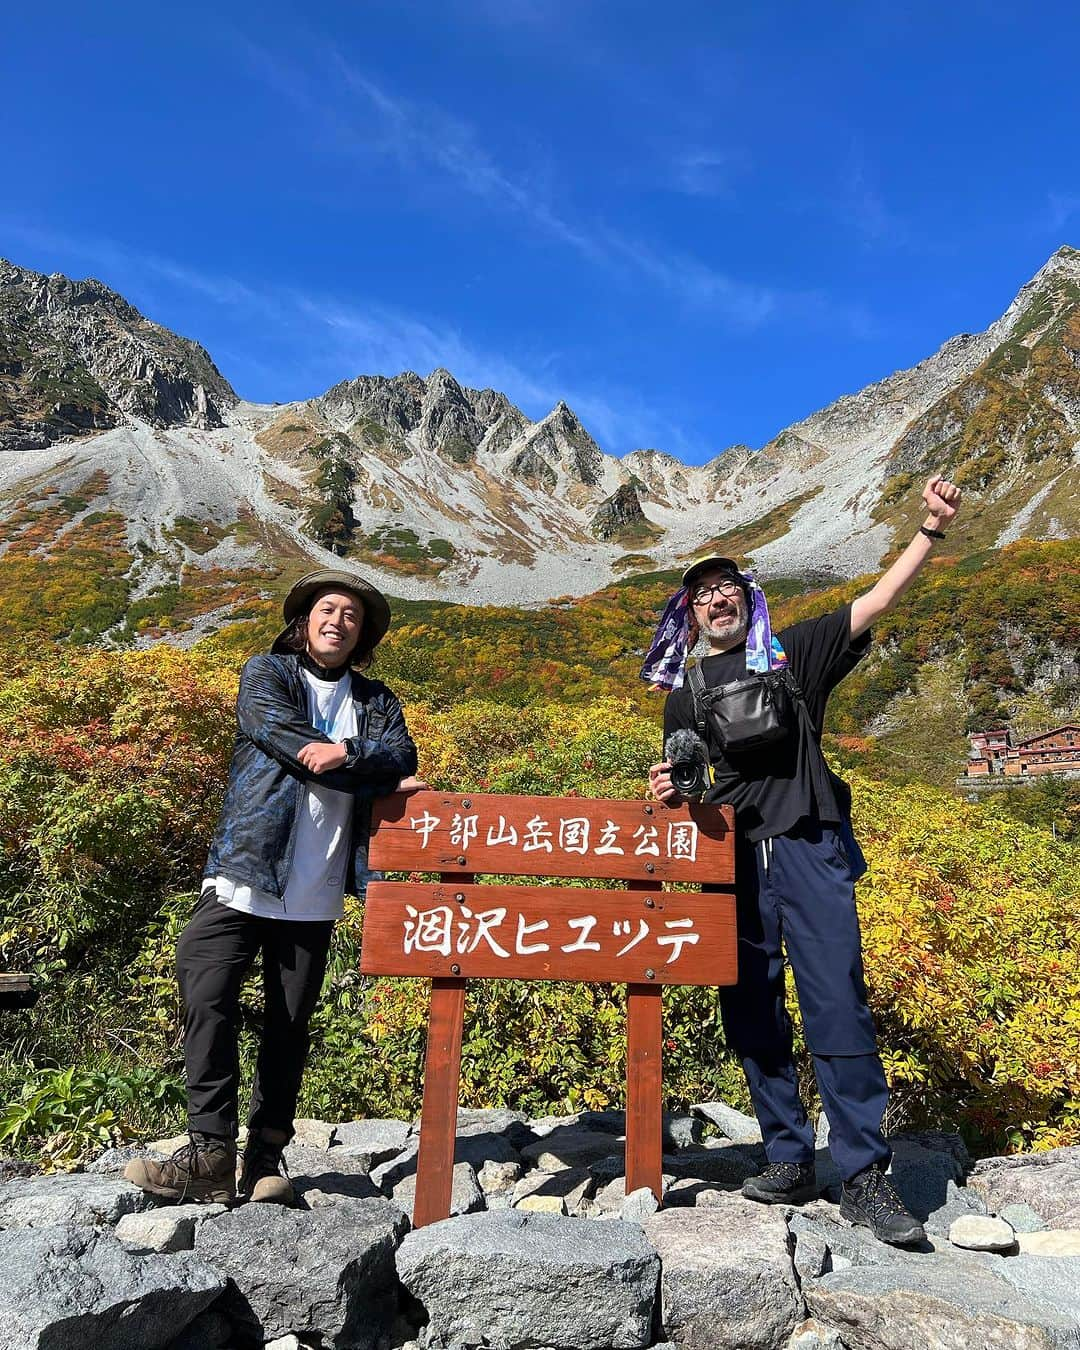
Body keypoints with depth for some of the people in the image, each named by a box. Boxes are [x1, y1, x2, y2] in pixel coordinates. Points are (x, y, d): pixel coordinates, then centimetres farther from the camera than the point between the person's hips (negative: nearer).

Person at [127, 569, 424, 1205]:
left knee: (290, 1025, 7)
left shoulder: (377, 701, 14)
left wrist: (346, 754, -25)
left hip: (316, 896, 2)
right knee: (208, 1000, -12)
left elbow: (404, 757, -3)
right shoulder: (266, 674, 8)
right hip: (244, 876, -1)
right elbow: (280, 734, -11)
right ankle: (211, 1154, -1)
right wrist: (380, 776, -15)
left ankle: (267, 1157, 18)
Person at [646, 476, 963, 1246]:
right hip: (729, 857, 3)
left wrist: (932, 530, -9)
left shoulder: (795, 653, 10)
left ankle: (865, 1176, 5)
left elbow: (878, 601, 1)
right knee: (752, 1014, 5)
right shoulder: (684, 693, 16)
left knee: (838, 1005, -6)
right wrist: (668, 795, -3)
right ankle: (789, 1162, 19)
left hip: (808, 845, -3)